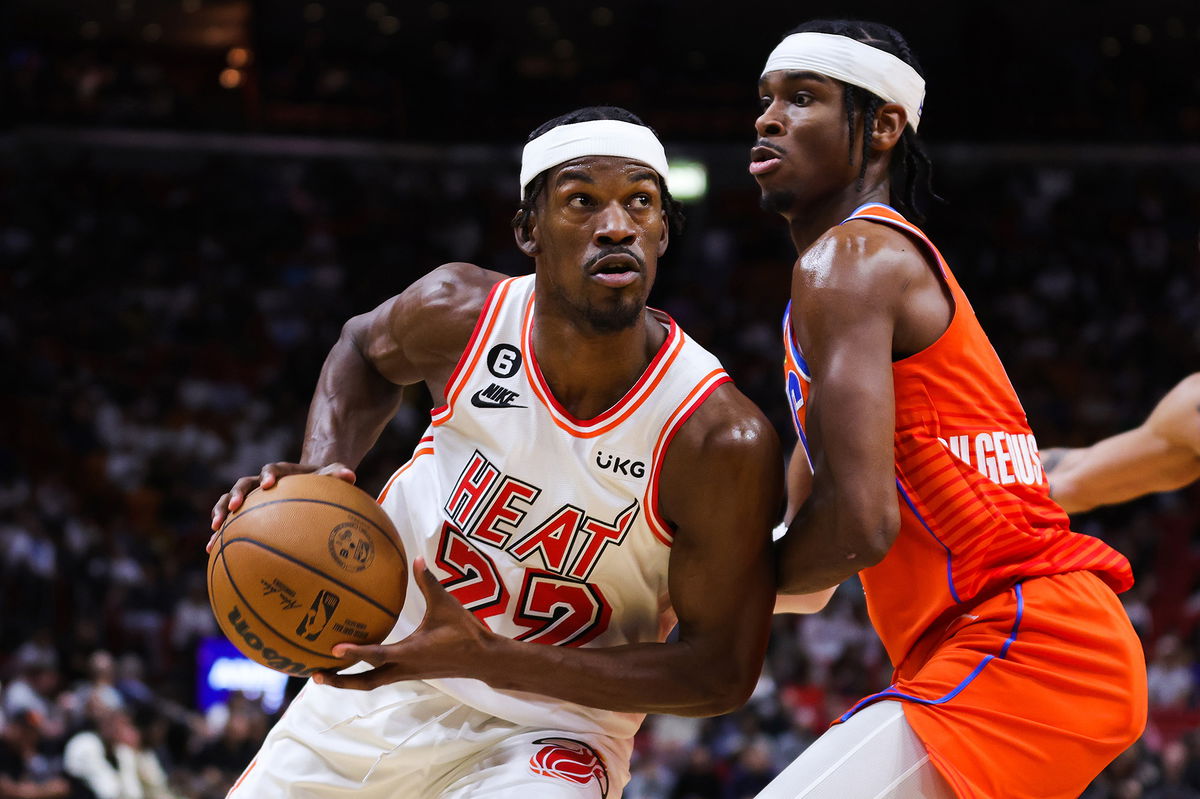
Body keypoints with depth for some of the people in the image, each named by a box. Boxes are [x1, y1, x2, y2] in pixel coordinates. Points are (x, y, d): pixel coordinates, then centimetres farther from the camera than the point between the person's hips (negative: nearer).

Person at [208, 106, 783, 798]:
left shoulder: (723, 441, -26)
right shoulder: (460, 312, -15)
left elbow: (721, 673, -20)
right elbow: (365, 349, 11)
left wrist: (483, 658, -28)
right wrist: (321, 473, -11)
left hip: (543, 737, -4)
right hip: (382, 671, 4)